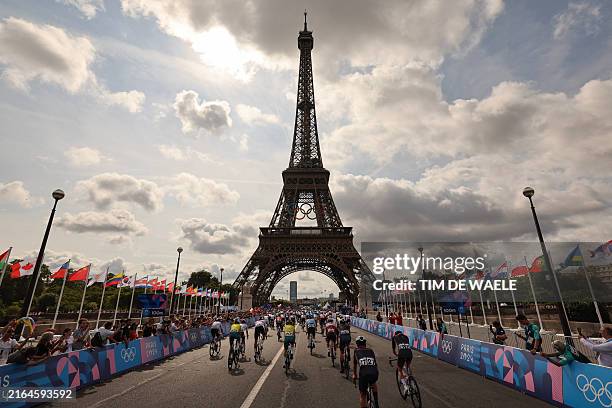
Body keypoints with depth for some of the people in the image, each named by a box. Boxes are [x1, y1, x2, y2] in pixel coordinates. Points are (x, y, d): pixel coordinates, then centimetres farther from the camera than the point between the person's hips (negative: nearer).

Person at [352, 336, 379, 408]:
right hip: (374, 373, 3)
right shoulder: (371, 351, 26)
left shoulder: (356, 351, 23)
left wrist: (354, 375, 52)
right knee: (373, 384, 38)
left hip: (363, 374, -2)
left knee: (362, 395, 20)